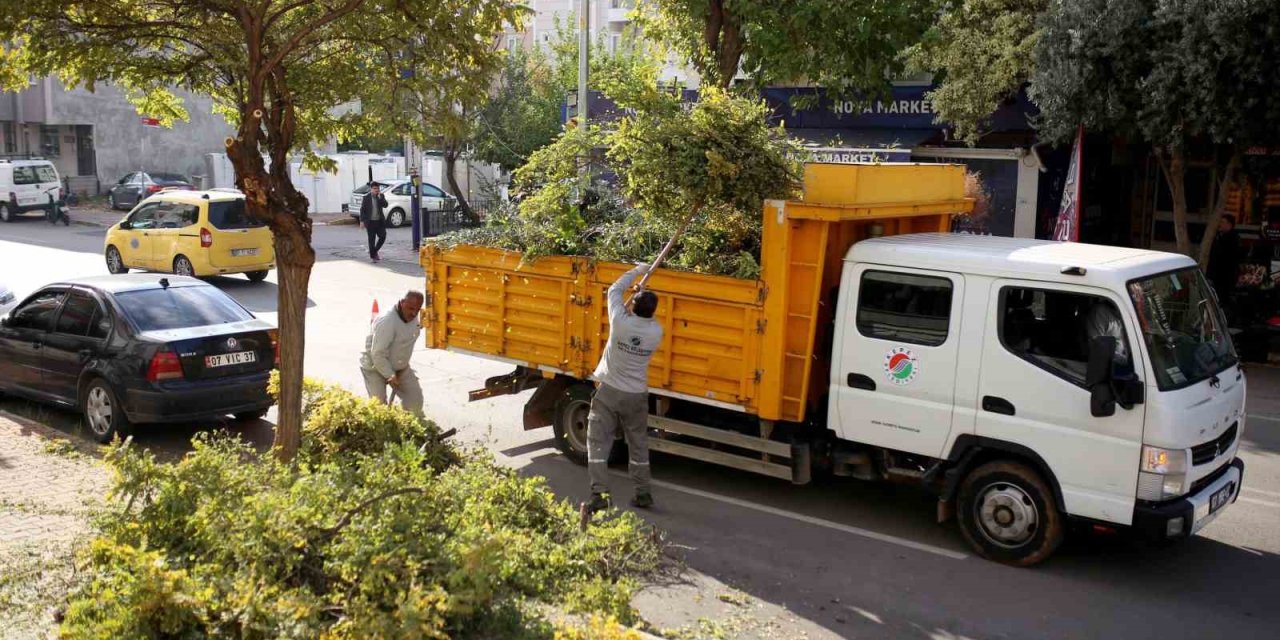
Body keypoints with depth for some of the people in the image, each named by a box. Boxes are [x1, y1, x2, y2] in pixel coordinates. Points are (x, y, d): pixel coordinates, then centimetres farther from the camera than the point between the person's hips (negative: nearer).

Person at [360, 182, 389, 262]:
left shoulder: (381, 196, 4)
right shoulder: (366, 197, -4)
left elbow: (385, 205, -9)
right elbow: (362, 209, -3)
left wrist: (380, 197, -19)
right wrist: (362, 221, -7)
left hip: (380, 221, 3)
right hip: (370, 222, -3)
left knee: (383, 236, -2)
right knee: (372, 239, 1)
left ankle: (375, 251, 21)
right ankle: (372, 256, 10)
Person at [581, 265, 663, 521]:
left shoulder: (621, 322, -17)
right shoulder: (656, 332, -11)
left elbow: (615, 290, -1)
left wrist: (638, 271, 9)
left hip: (609, 392, -3)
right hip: (637, 396, 3)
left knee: (598, 444, 1)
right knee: (638, 445, 16)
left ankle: (599, 494, -8)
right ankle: (643, 494, 22)